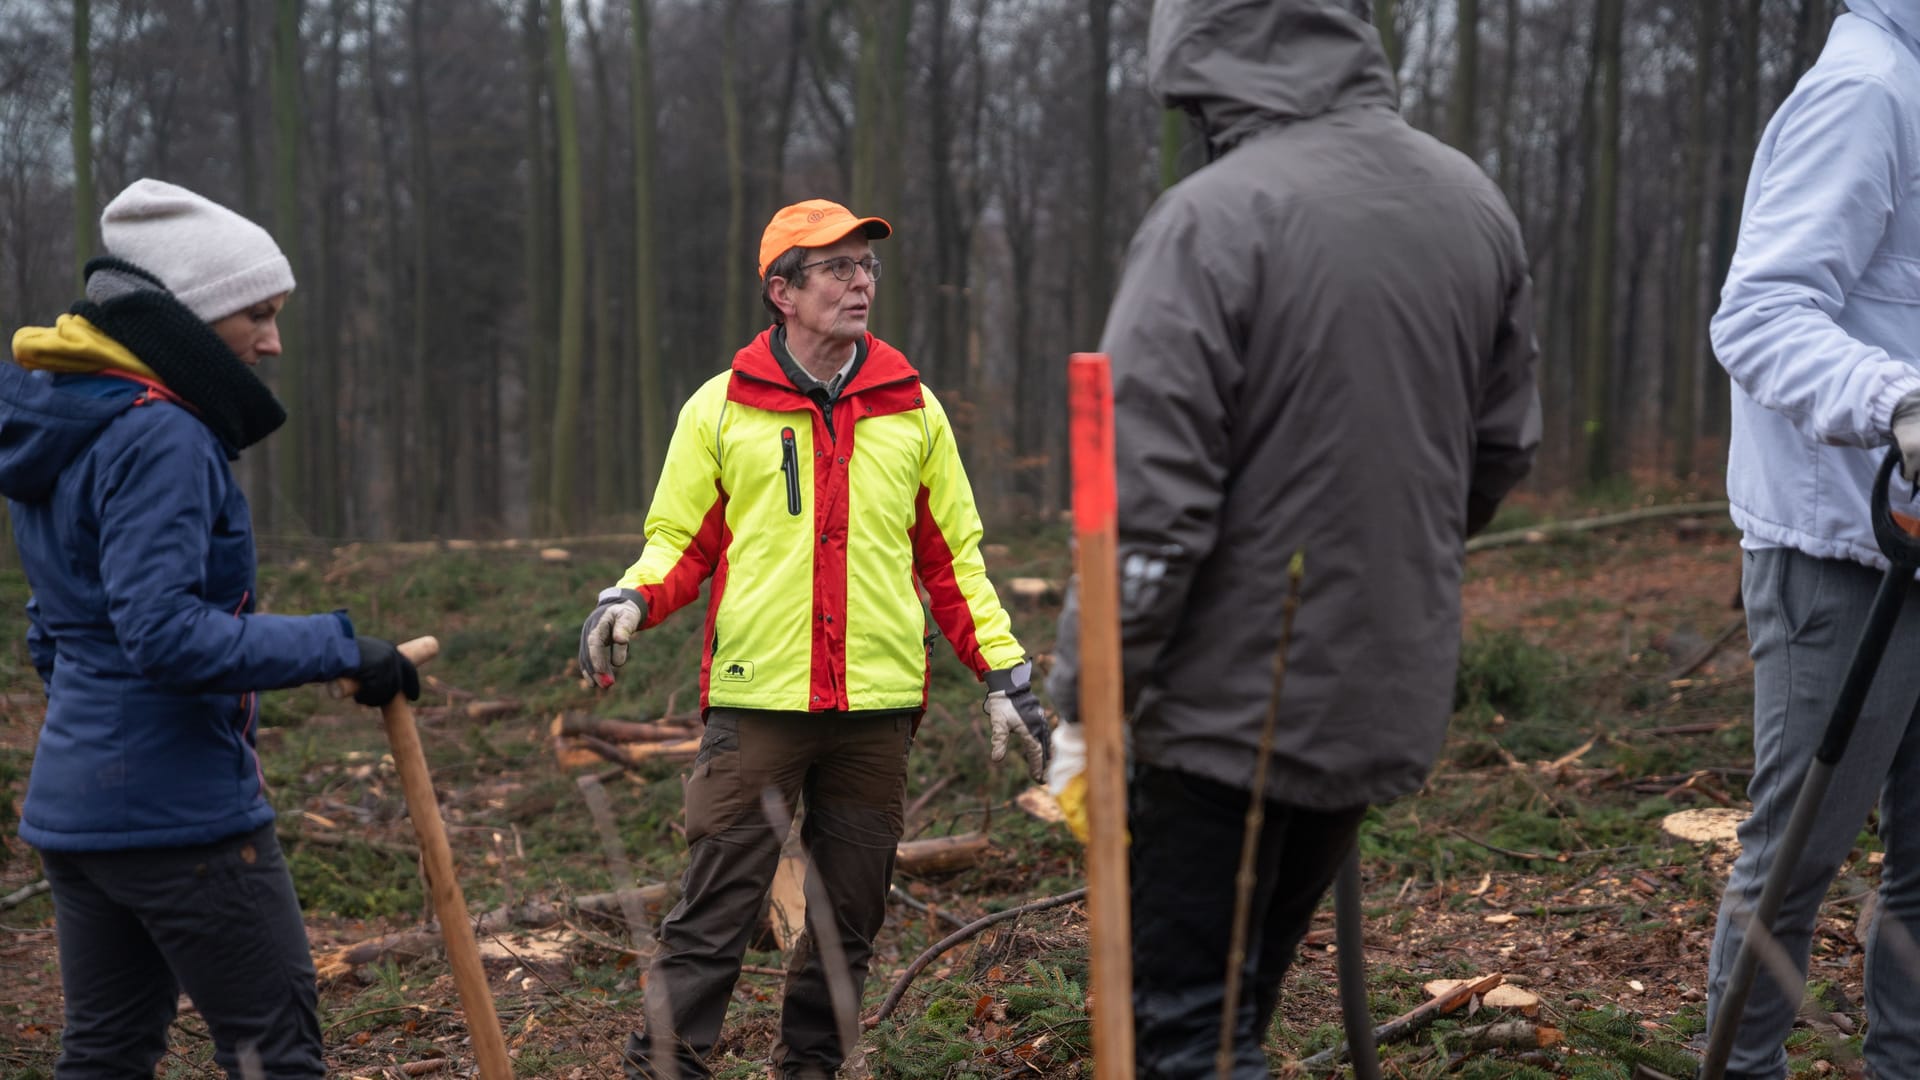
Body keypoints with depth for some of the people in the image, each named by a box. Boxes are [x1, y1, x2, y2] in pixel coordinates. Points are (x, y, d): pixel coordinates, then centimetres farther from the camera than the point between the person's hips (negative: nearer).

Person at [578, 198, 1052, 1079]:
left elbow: (951, 557, 14)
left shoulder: (913, 409, 11)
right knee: (715, 908, -4)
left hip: (878, 707, 3)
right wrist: (632, 600, -12)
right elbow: (681, 540, 9)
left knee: (849, 914, 9)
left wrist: (1005, 675, 8)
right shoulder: (721, 408, 5)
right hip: (755, 700, -2)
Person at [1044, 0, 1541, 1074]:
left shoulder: (1214, 218, -17)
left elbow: (1147, 505, -19)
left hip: (1238, 702, -7)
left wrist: (1084, 704, -11)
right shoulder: (1475, 202, 4)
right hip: (1395, 695, 7)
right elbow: (1504, 447, 13)